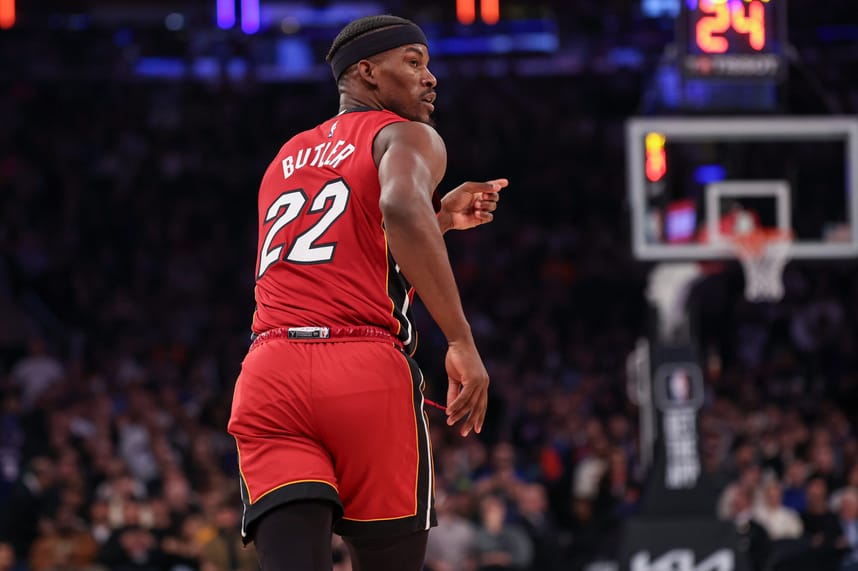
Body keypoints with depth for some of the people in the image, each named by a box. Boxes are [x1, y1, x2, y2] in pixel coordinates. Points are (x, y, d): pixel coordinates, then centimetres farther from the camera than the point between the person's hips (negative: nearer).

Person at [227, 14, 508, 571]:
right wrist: (462, 341, -18)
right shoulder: (409, 137, 7)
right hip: (370, 376, -5)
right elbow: (400, 208, -17)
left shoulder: (286, 159, 29)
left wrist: (440, 217, 40)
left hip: (269, 373, 5)